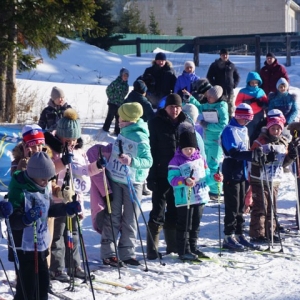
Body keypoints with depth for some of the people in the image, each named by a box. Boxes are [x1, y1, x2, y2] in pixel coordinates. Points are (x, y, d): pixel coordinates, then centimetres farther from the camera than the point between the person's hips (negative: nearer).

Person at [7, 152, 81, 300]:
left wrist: (67, 208, 8)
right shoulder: (20, 192, -22)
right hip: (24, 248, -8)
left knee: (43, 284, 17)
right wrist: (26, 219, -43)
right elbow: (12, 221, -25)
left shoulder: (44, 188, 5)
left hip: (41, 245, 9)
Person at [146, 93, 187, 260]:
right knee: (158, 212, -4)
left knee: (174, 213, 13)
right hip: (161, 175, -4)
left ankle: (173, 246, 23)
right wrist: (152, 175, -13)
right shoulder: (156, 123, -4)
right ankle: (152, 250, 1)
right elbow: (151, 149, -7)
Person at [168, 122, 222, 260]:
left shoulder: (200, 158, 10)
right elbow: (172, 179, -16)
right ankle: (184, 251, 5)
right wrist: (184, 181, -30)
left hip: (200, 197, 7)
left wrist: (214, 178, -4)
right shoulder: (176, 161, -9)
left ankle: (193, 248, 27)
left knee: (195, 225, 16)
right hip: (184, 199, -6)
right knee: (184, 225, -2)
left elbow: (206, 175, 16)